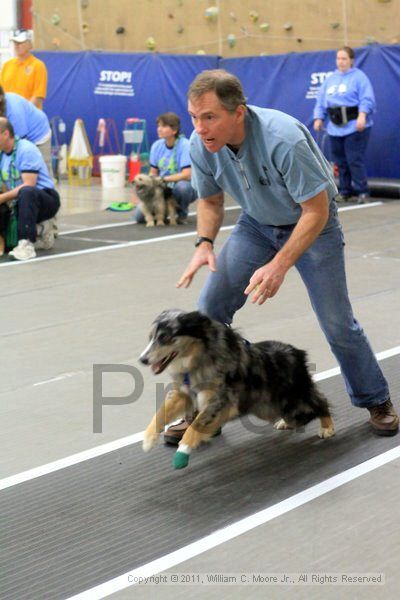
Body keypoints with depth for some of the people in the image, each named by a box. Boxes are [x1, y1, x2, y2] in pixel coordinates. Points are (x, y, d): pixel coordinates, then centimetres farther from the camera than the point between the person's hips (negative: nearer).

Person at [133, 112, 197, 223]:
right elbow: (153, 173, 5)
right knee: (139, 216, -14)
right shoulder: (156, 146, -2)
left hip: (185, 188, -4)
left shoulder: (185, 145, -18)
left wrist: (162, 179, -25)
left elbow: (187, 175, -24)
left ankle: (182, 212, -7)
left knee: (181, 186, -40)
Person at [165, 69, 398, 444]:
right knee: (210, 306, -9)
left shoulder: (284, 139, -36)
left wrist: (279, 266, -35)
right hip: (256, 224, 5)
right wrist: (204, 243, -19)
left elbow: (316, 209, -28)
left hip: (311, 222, -4)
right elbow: (210, 201, 0)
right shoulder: (200, 145, -19)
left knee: (337, 322, -5)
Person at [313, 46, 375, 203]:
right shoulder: (330, 79, 16)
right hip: (335, 128, 6)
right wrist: (318, 117, 6)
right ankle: (345, 191, 17)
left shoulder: (359, 77, -2)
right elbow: (321, 101, 18)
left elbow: (367, 99, -11)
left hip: (355, 127, -6)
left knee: (355, 160, -10)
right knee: (340, 161, 8)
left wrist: (362, 115, -25)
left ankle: (362, 192, -4)